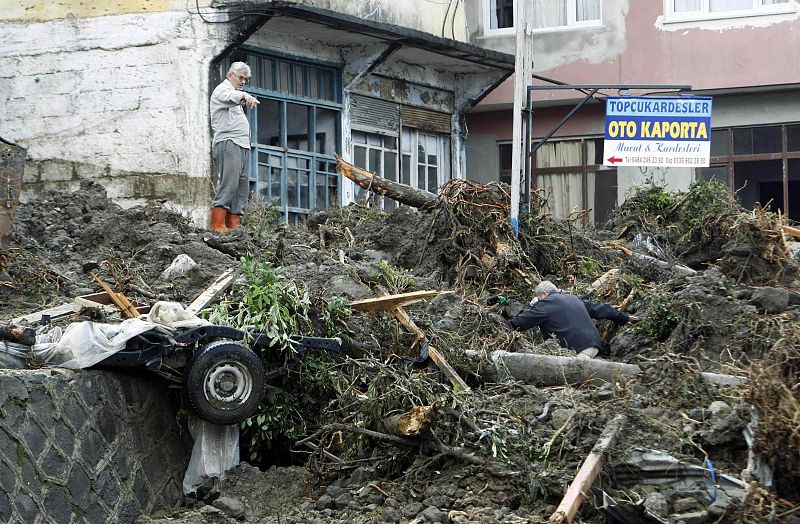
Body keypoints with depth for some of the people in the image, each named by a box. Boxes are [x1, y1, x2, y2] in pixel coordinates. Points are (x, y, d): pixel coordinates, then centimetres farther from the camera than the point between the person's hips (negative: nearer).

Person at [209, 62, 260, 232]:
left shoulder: (235, 94, 30)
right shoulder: (222, 89, -1)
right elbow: (231, 97, -26)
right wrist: (245, 96, -45)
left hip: (242, 145, 10)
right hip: (228, 142, -10)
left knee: (242, 187, 2)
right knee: (228, 184, -17)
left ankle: (233, 226, 0)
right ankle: (217, 226, -21)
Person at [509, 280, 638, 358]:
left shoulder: (545, 304, 3)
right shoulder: (574, 299, 26)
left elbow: (518, 323, 0)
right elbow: (599, 309, 34)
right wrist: (624, 318, 45)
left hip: (577, 349, -8)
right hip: (594, 345, 8)